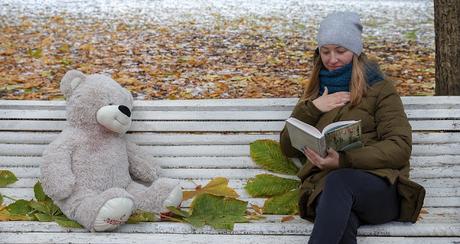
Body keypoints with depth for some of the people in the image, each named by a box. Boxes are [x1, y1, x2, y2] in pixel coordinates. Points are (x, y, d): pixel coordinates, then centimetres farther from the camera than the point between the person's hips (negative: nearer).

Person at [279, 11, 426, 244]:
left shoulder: (379, 89, 15)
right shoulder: (316, 93, 29)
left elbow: (400, 147, 0)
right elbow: (288, 148, 22)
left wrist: (344, 160, -14)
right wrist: (313, 109, 5)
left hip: (380, 187, -2)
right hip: (324, 189, 2)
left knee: (338, 181, -40)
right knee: (343, 222, -38)